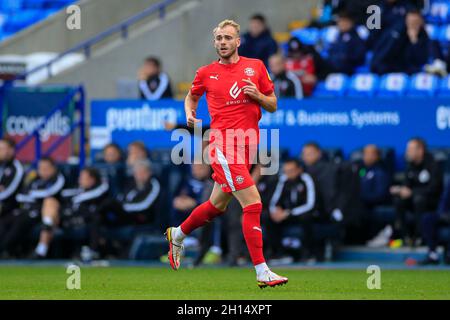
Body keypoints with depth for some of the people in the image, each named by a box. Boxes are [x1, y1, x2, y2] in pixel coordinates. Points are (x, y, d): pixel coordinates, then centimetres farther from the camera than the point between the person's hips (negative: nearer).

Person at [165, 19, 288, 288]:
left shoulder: (255, 67, 9)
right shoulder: (206, 73, 5)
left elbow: (273, 106, 13)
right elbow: (192, 96, 24)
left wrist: (258, 96, -7)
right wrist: (190, 114, 4)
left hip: (248, 145, 5)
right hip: (223, 143, -5)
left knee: (218, 206, 18)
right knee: (253, 204, -16)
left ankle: (177, 235, 44)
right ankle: (262, 272, -15)